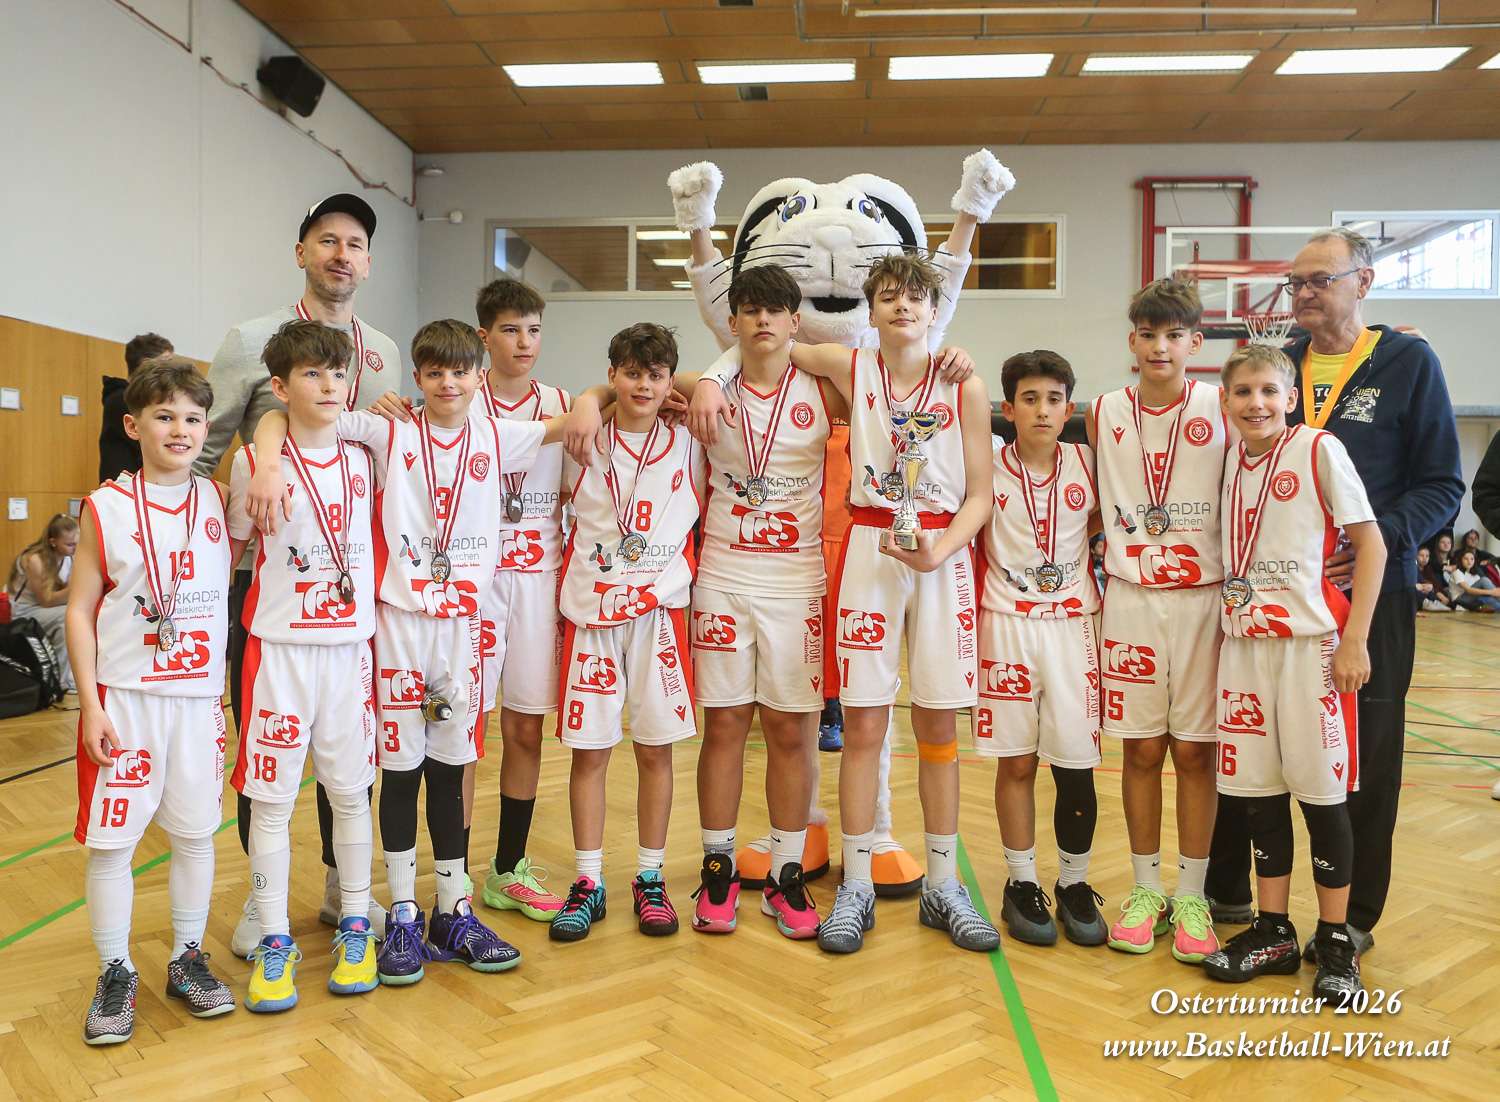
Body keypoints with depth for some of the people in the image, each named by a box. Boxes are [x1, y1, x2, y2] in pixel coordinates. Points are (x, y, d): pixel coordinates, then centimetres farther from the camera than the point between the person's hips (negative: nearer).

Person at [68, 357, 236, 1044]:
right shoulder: (106, 509, -4)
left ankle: (187, 959, 25)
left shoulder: (218, 502, 2)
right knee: (111, 839, 4)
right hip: (125, 697, -2)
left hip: (200, 696, 3)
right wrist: (90, 703, -7)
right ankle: (116, 975, 19)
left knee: (195, 832, 9)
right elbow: (80, 610, -3)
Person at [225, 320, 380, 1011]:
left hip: (351, 648, 3)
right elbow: (232, 546, 10)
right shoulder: (254, 461, -3)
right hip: (280, 650, -2)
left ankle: (354, 926, 23)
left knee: (350, 790, 9)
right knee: (272, 796, 3)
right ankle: (274, 940, 15)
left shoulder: (362, 461, 6)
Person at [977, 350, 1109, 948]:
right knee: (1016, 761, 5)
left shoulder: (1087, 464, 3)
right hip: (1005, 625, -1)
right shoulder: (986, 467, -1)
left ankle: (1074, 885, 19)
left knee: (1076, 765, 1)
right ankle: (1021, 884, 20)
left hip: (1071, 625, 1)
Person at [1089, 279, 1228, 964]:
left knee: (1194, 750, 4)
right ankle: (1145, 889, 20)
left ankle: (1191, 897, 17)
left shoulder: (1222, 411, -1)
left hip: (1203, 599, -1)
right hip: (1130, 599, 1)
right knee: (1142, 749, 6)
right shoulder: (1103, 415, 5)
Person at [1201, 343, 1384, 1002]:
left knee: (1320, 793, 2)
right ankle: (1273, 932, 22)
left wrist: (1354, 639, -12)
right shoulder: (1228, 461, 9)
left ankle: (1336, 940, 18)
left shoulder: (1319, 450, -6)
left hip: (1309, 643, -5)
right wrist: (1223, 628, 9)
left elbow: (1371, 544, -7)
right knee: (1258, 792, 9)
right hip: (1243, 645, 5)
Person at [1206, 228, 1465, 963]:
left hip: (1368, 592, -3)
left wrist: (1382, 538, -20)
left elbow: (1441, 484, -3)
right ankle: (1227, 886, 25)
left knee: (1362, 756, 6)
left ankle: (1354, 914, 21)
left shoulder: (1409, 363, 0)